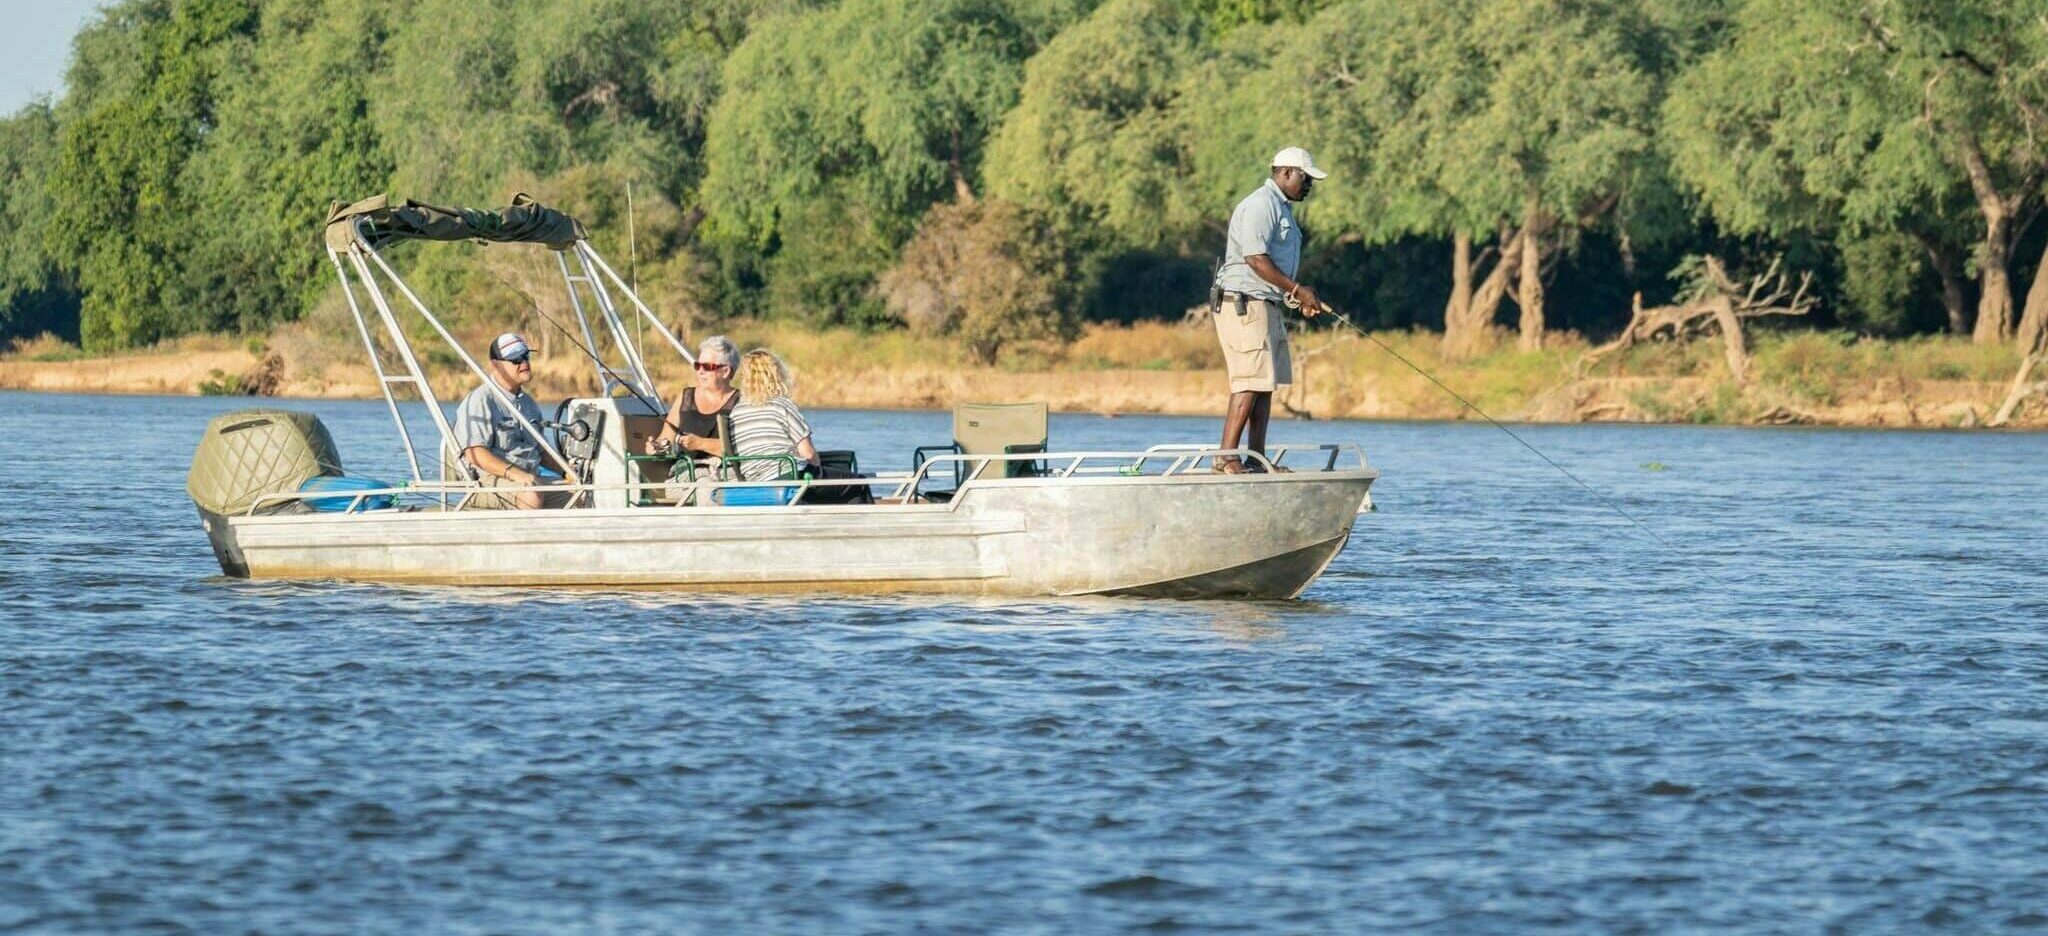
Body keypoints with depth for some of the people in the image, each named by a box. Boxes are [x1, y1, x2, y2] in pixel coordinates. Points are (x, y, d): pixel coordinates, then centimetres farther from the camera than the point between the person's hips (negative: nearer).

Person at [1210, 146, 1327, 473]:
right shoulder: (1260, 205, -12)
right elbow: (1256, 259, -21)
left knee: (1265, 384, 9)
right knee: (1250, 384, -14)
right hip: (1244, 305, -11)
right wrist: (1297, 290, -17)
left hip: (1268, 307, 11)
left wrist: (1299, 297, 12)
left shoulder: (1282, 208, 21)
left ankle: (1256, 458, 11)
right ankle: (1226, 458, -14)